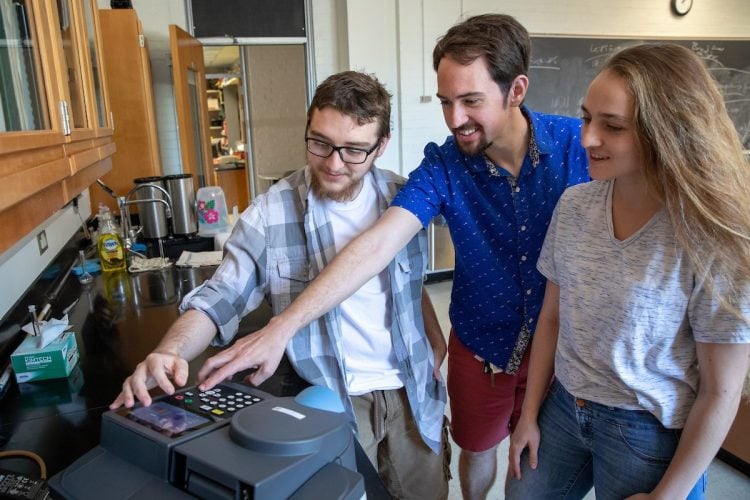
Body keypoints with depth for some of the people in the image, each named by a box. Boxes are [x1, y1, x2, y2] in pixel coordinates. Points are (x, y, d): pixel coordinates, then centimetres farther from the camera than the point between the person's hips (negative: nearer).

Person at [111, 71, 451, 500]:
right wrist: (170, 352, -30)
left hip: (412, 393, 4)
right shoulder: (269, 214, -16)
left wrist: (434, 337, 5)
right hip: (329, 401, -3)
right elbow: (218, 299, -13)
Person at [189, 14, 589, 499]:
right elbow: (375, 246, -28)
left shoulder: (581, 144, -17)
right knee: (476, 450, 23)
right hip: (481, 347, 0)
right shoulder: (442, 166, -18)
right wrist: (282, 327, -36)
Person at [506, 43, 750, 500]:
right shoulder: (574, 205, -7)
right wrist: (530, 414, 5)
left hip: (650, 434, -4)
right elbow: (552, 317, 2)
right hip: (563, 408, 5)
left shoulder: (713, 239, -21)